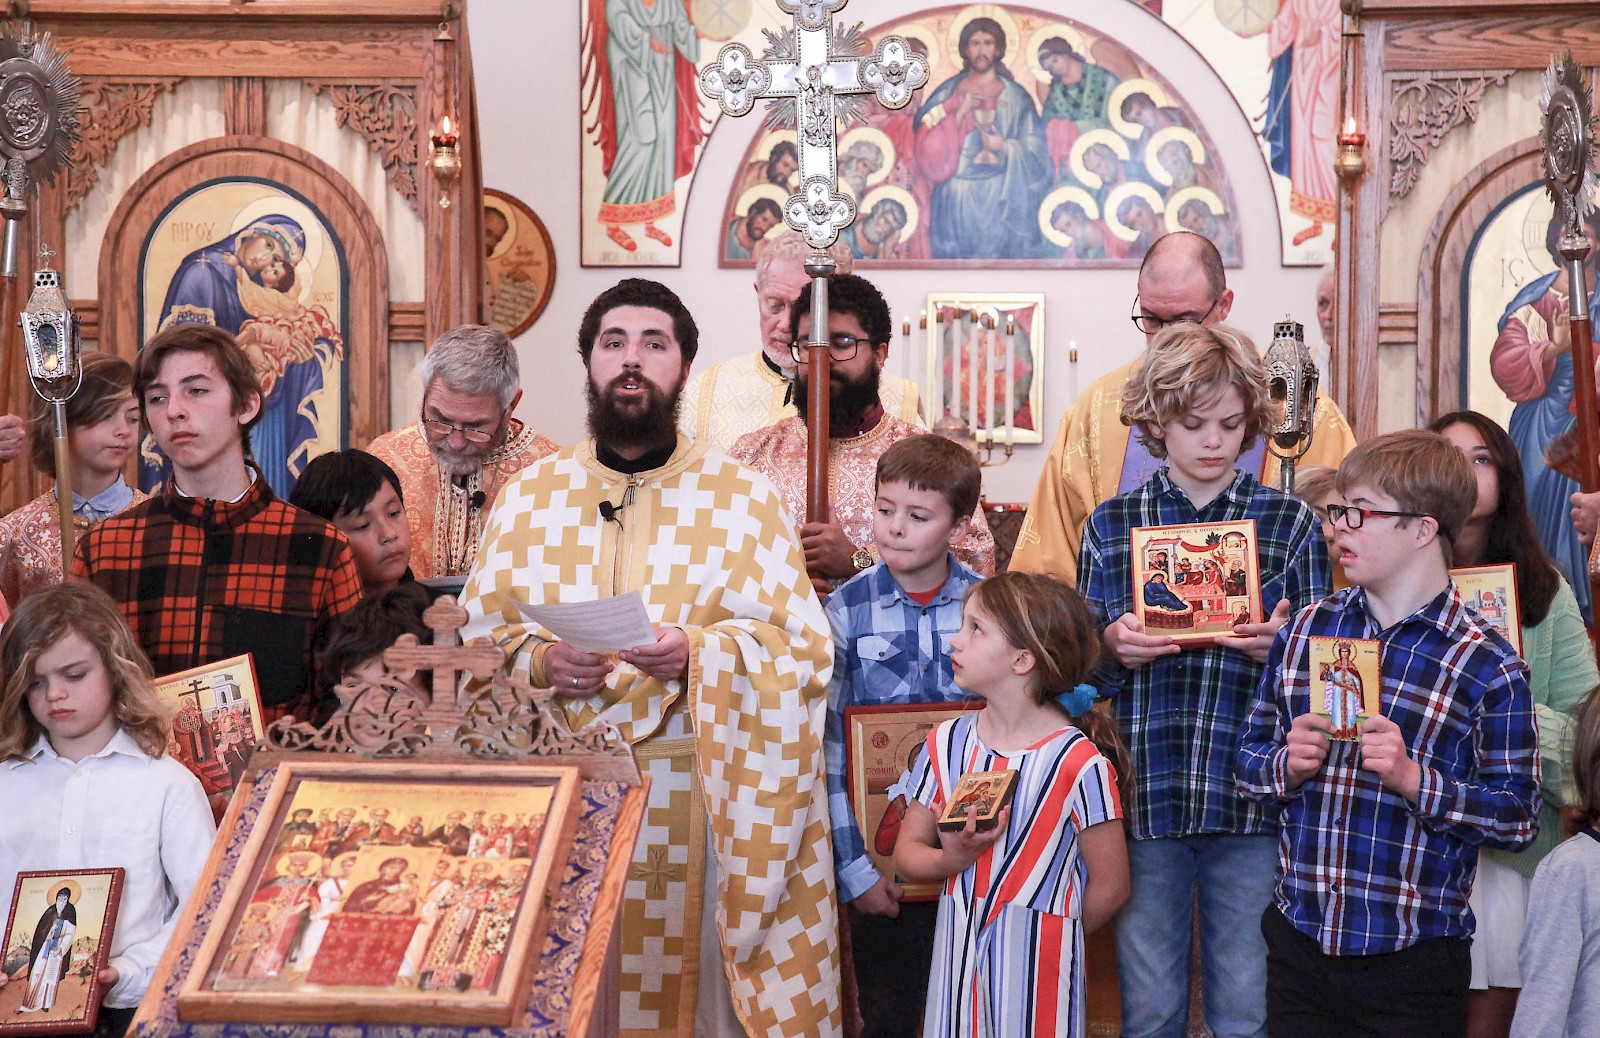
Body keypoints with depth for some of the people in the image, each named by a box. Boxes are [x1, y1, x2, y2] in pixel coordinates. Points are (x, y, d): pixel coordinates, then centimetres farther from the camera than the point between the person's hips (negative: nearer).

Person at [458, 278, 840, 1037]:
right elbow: (476, 639, 10)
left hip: (702, 788, -1)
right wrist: (539, 662, -10)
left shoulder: (743, 497, 3)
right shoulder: (527, 497, 9)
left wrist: (699, 653, -17)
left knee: (697, 971, 0)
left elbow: (804, 645, -2)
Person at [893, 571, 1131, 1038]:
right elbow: (907, 851, 7)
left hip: (1036, 964, -4)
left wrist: (1045, 945, 4)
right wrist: (951, 860, -14)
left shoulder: (1079, 763, -13)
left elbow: (1110, 888, -7)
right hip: (956, 954, 4)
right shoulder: (946, 744, 2)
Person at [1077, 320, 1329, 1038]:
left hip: (1251, 795, -1)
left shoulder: (1290, 522, 6)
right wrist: (1111, 649, -11)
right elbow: (1080, 668, 10)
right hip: (1144, 791, 1)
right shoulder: (1111, 526, 8)